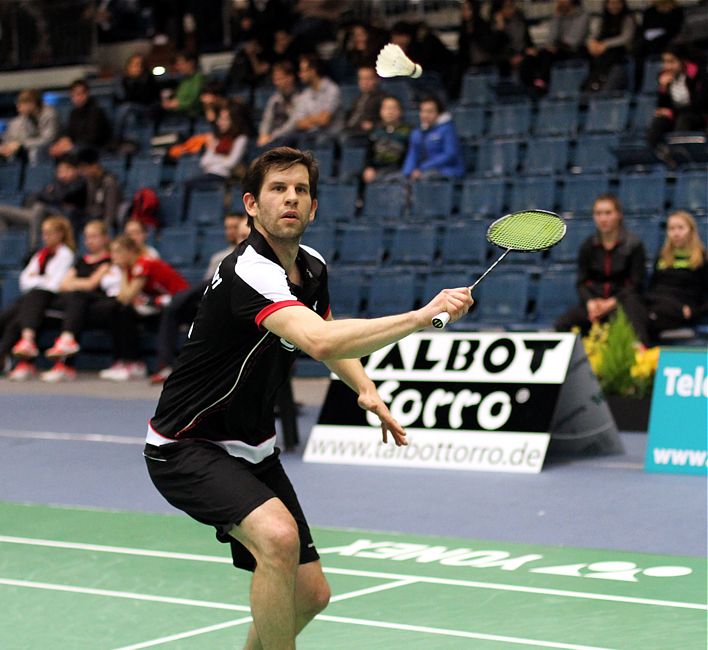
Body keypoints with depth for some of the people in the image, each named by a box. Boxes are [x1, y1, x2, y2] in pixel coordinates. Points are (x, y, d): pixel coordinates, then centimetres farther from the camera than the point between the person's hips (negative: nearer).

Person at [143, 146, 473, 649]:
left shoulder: (312, 268, 1)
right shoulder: (249, 273, -27)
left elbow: (328, 335, 22)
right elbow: (319, 342, -45)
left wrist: (366, 388, 2)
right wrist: (422, 316, -48)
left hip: (252, 448, 9)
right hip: (187, 447, -9)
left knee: (310, 594, 7)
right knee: (278, 535, -33)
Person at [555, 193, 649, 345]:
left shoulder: (633, 244, 2)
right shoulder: (587, 246, 13)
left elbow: (636, 284, -1)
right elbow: (581, 282, 11)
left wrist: (611, 303, -15)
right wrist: (590, 303, -12)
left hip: (622, 301, -4)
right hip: (594, 302, 4)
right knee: (562, 324, -26)